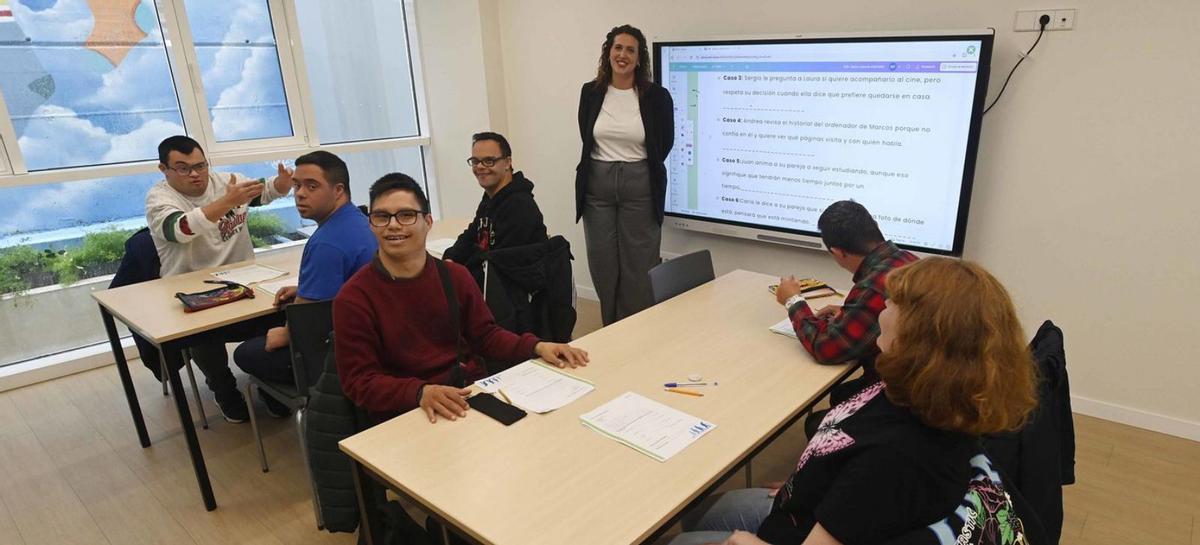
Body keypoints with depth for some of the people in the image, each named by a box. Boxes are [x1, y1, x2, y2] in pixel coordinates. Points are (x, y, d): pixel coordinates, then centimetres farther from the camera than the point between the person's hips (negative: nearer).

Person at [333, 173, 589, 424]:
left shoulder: (455, 276, 4)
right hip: (404, 413, -4)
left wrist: (537, 346, -7)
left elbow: (486, 335, 10)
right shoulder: (353, 299, -8)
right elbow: (359, 381, -9)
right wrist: (420, 393, -27)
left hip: (473, 393, 4)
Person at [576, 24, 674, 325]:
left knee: (638, 266, 2)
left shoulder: (657, 96, -6)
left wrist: (639, 172, 10)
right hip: (598, 186, 3)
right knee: (603, 265, 9)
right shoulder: (590, 92, 2)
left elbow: (665, 143, 5)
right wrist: (604, 170, 11)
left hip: (639, 187, -3)